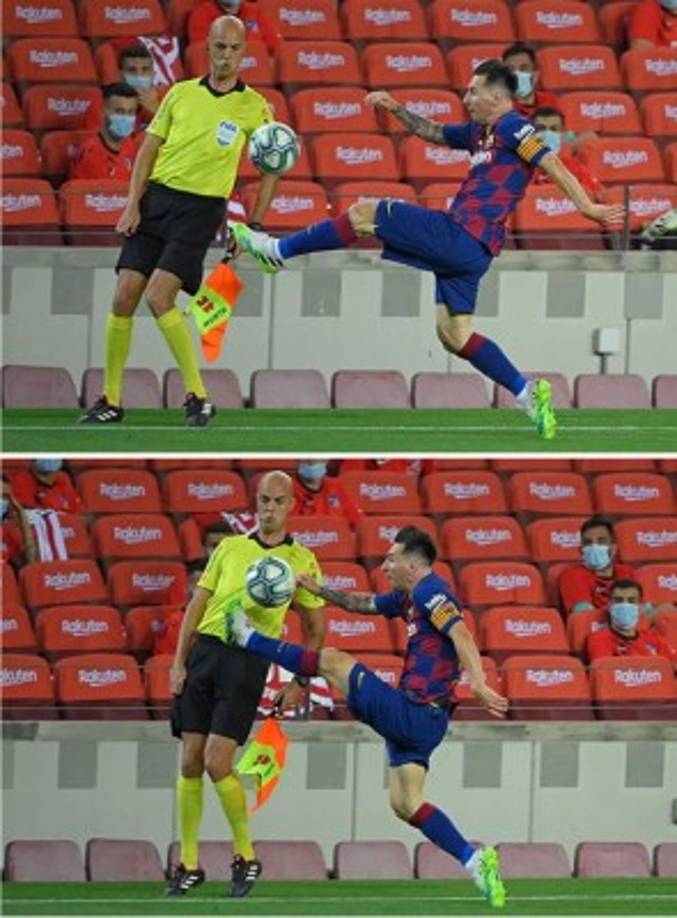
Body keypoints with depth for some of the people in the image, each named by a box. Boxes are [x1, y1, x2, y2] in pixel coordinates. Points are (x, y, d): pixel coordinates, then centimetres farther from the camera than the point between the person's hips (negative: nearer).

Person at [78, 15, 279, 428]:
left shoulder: (255, 108, 0)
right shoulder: (181, 94, 7)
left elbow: (271, 169, 7)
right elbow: (149, 150, 9)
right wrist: (132, 205, 0)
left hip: (201, 209, -4)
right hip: (156, 199, 4)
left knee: (159, 298, -20)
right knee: (124, 297, -2)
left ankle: (198, 397, -10)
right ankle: (111, 401, 8)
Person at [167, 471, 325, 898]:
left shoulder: (301, 560, 6)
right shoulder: (231, 548, 14)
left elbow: (316, 628, 10)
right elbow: (197, 606, 14)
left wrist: (301, 682, 2)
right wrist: (179, 662, 5)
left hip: (248, 660, -4)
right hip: (205, 651, 4)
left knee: (217, 763, -13)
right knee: (191, 762, 1)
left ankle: (246, 857, 4)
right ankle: (189, 864, 10)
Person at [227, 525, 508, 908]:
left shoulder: (430, 592, -12)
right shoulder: (409, 597, 19)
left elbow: (460, 634, -25)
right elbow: (364, 603, 34)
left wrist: (478, 683, -37)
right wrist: (319, 590, 25)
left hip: (410, 713, -10)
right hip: (428, 718, 10)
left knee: (333, 661, 5)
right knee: (405, 803, 9)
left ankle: (249, 639, 21)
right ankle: (474, 859, 3)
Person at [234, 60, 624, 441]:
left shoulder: (512, 128, -6)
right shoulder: (479, 133, 22)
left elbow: (551, 163, -13)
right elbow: (431, 132, 34)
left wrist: (587, 207, -21)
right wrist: (398, 109, 21)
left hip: (459, 237, -10)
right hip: (470, 250, 10)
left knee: (365, 214, -5)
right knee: (455, 335, 11)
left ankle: (277, 251, 3)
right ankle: (528, 394, 8)